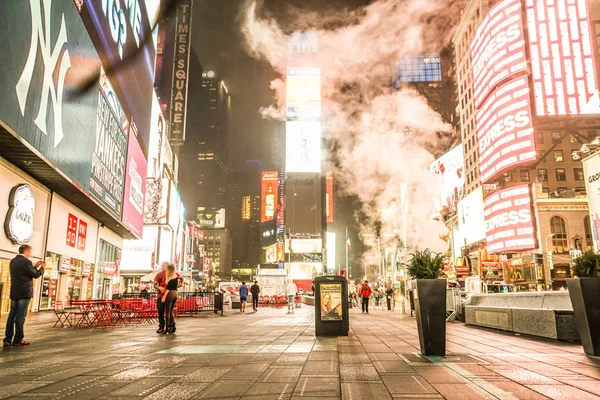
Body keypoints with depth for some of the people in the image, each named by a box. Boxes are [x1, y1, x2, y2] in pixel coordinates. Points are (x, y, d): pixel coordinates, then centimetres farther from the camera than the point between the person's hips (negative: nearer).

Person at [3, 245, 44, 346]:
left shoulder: (13, 261, 11)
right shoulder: (26, 261, -14)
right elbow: (36, 275, -8)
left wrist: (35, 266, 21)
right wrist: (42, 268, 8)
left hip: (14, 292, 8)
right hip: (24, 293, -7)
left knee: (12, 315, 10)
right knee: (21, 316, -3)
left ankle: (8, 339, 10)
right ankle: (18, 340, 0)